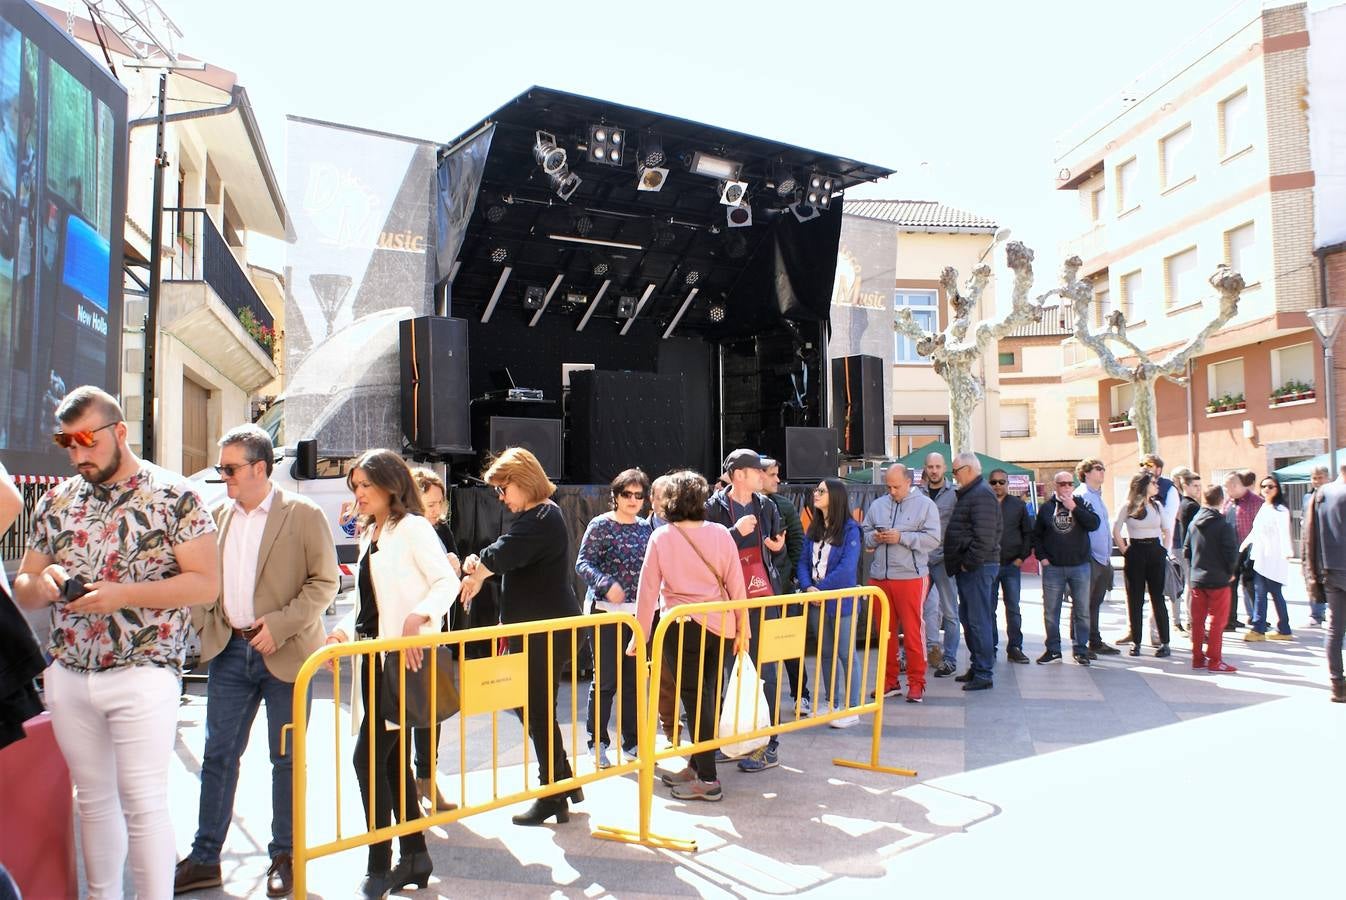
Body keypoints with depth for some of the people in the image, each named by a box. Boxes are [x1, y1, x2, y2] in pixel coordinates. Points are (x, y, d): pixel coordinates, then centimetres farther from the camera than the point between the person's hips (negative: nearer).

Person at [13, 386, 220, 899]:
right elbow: (22, 591, 13)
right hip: (67, 677, 5)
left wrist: (123, 594, -21)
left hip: (143, 675, -5)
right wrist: (41, 583, -11)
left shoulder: (173, 496, -6)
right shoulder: (56, 502, 9)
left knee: (143, 804, -3)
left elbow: (205, 583, -11)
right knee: (93, 799, 15)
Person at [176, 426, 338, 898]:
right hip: (230, 651, 5)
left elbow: (326, 581, -9)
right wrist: (203, 623, 1)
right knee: (218, 754, 10)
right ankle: (204, 858, 23)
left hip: (284, 654, -4)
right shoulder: (219, 515, 9)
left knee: (286, 757, 7)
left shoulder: (303, 515, -7)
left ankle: (284, 858, 20)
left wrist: (281, 625, -17)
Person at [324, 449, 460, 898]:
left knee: (368, 757, -10)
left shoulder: (413, 528, -7)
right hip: (374, 656, 9)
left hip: (404, 656, -9)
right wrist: (344, 630, 5)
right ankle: (414, 857, 22)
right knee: (392, 759, 12)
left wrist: (417, 619, -31)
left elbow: (447, 582, -17)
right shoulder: (369, 535, 18)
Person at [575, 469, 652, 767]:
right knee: (605, 679, 0)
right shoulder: (600, 525, -5)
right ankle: (598, 742, 13)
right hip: (606, 610, -5)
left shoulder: (645, 528, 9)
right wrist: (607, 584, -24)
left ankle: (632, 740, 24)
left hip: (639, 611, 5)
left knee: (635, 678, 12)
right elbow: (583, 564, -9)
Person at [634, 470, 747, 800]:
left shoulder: (661, 537, -6)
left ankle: (707, 779, 6)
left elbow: (648, 589, -4)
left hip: (682, 626, -3)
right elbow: (736, 585, 2)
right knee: (709, 697, 13)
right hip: (720, 626, 4)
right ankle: (696, 766, 26)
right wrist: (742, 628, 11)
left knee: (695, 699, 3)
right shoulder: (720, 533, 0)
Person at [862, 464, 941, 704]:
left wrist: (901, 537, -15)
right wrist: (874, 537, -6)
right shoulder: (877, 505, 13)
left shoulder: (925, 505, 1)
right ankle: (890, 681, 20)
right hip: (879, 577, 4)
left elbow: (933, 539, -7)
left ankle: (916, 683, 9)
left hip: (911, 578, -4)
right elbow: (864, 535, 16)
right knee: (885, 631, 9)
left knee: (913, 631, -1)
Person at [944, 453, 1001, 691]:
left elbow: (984, 537, -22)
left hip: (978, 568, -11)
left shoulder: (982, 495, -14)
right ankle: (976, 667, 23)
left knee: (978, 620, -7)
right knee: (968, 618, 15)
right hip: (967, 567, 11)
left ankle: (983, 674, -3)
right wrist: (960, 564, 18)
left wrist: (969, 564, -18)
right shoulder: (969, 494, 19)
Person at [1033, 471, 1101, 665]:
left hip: (1079, 566, 0)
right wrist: (1041, 556, 0)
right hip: (1053, 567, 0)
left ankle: (1080, 649, 15)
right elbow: (1036, 535, 10)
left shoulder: (1081, 504, 4)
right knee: (1051, 611, 5)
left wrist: (1074, 508, -16)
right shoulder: (1046, 508, 6)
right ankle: (1053, 649, 15)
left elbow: (1094, 524, -12)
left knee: (1082, 610, 3)